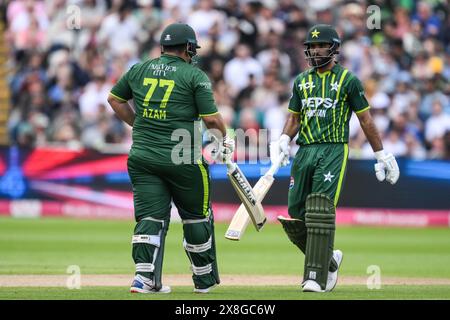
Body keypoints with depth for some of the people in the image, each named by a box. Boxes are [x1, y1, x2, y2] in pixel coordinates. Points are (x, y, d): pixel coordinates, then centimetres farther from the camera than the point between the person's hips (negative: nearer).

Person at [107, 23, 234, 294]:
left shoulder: (139, 70, 9)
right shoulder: (195, 76, -5)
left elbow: (115, 99, 21)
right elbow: (211, 118, -7)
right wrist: (225, 137, 12)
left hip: (142, 157, 4)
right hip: (182, 159, -3)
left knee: (150, 217, 4)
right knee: (197, 216, 12)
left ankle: (144, 278, -11)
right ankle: (204, 279, 22)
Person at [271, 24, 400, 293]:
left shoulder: (348, 80, 2)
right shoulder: (302, 80, 16)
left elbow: (366, 120, 4)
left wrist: (382, 155, 5)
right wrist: (284, 140, -1)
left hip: (333, 151, -5)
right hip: (304, 151, 5)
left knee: (320, 212, -16)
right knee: (295, 216, 2)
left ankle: (317, 277, -15)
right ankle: (329, 259, 24)